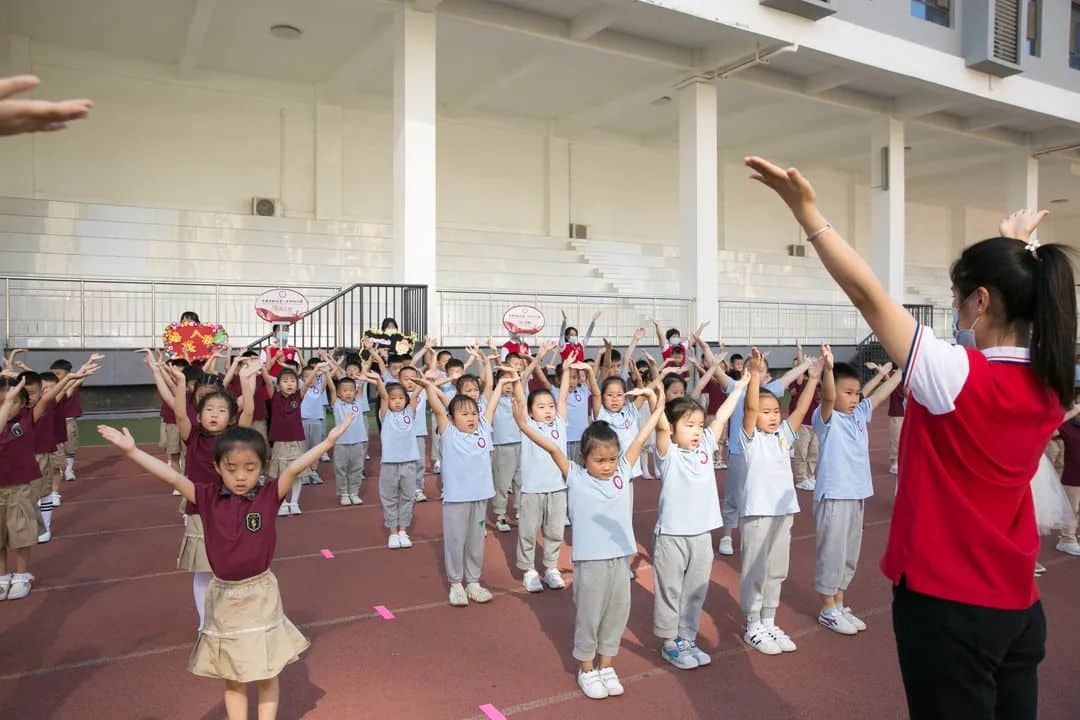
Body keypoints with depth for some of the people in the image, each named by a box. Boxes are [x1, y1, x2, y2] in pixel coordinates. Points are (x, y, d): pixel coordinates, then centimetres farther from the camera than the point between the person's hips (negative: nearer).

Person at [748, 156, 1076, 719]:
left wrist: (807, 211, -22)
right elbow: (1019, 300, 22)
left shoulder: (959, 377, -22)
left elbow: (868, 295, -24)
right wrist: (1018, 249, 32)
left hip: (946, 604, -7)